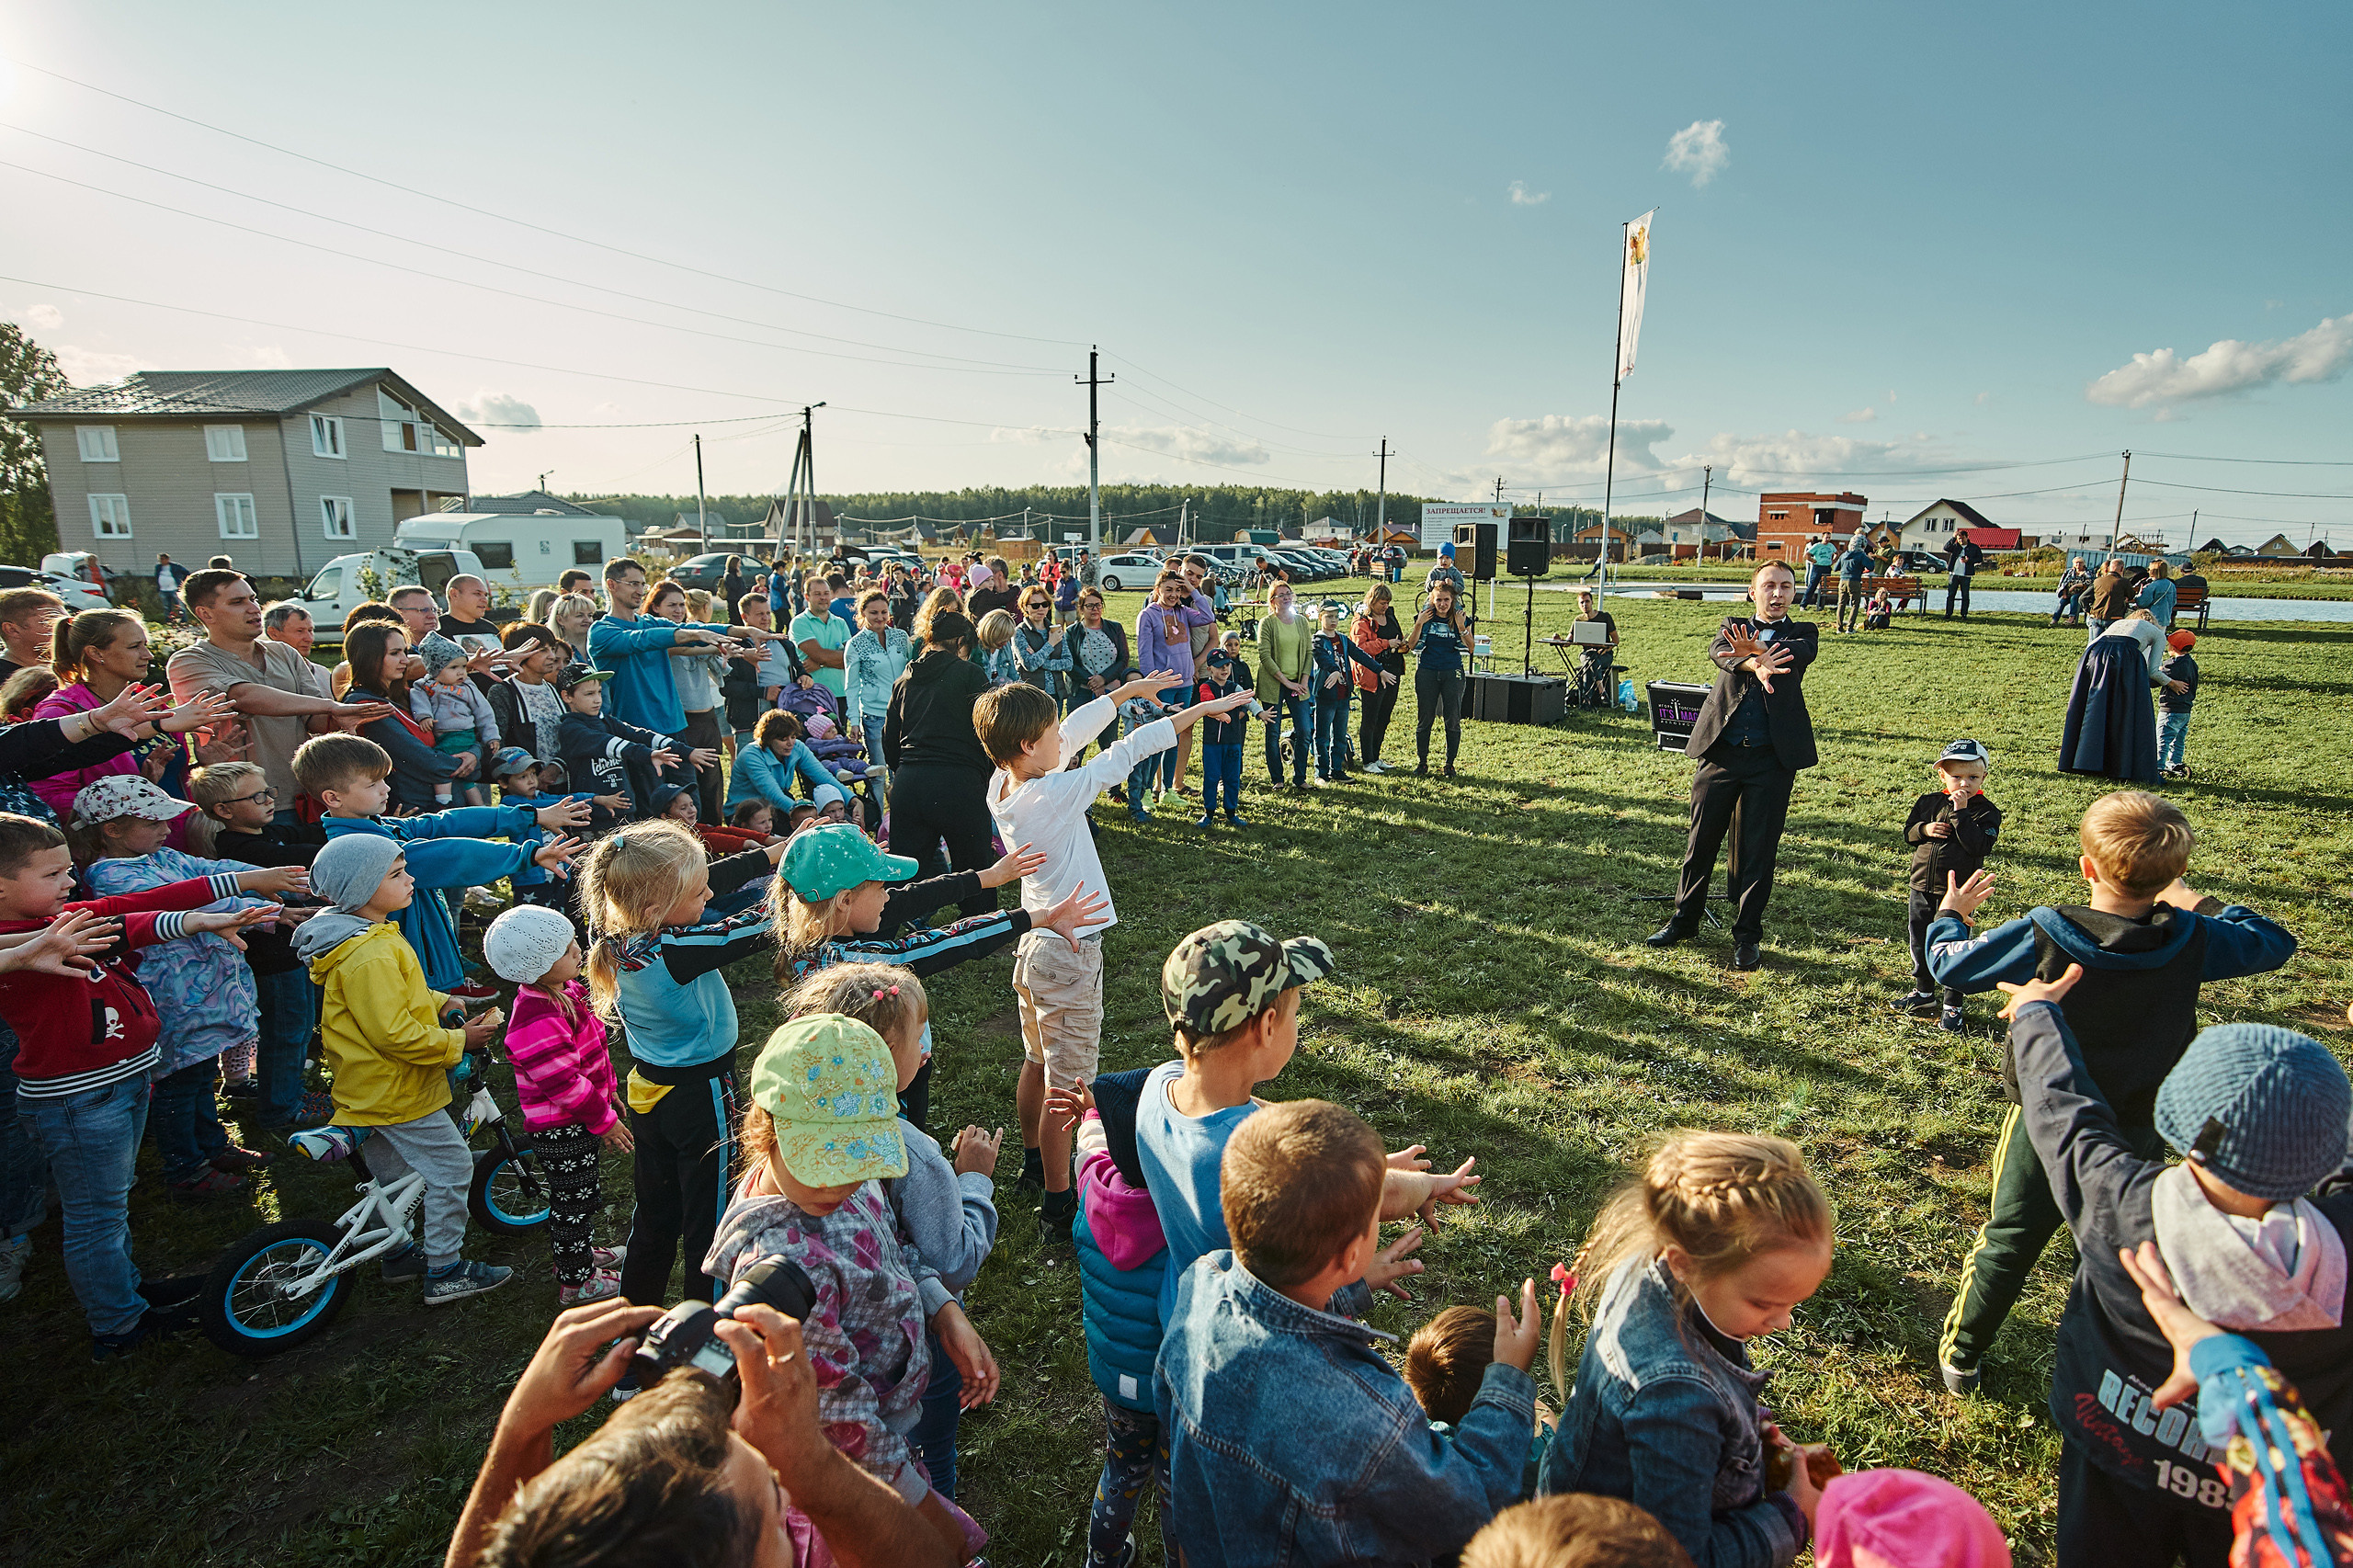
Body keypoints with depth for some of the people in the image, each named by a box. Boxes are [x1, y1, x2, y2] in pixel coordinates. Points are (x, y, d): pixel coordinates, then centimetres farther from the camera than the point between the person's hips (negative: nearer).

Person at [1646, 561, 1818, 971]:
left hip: (1773, 756, -1)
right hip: (1722, 751, 1)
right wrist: (1757, 665, -35)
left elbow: (1801, 652, -14)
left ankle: (1747, 934, 17)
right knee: (1701, 840, 8)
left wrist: (1755, 649, -37)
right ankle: (1685, 919, 24)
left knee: (1757, 850, 4)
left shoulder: (1803, 633, 11)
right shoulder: (1733, 626, 12)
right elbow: (1719, 651, -12)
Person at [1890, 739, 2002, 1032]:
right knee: (1920, 942, 17)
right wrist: (1924, 829, -12)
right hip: (1922, 887, 5)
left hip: (1956, 892, -5)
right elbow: (1908, 833, 9)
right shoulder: (1928, 802, 4)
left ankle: (1952, 1006, 15)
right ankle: (1924, 992, 36)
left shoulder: (1987, 812, -9)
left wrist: (1960, 813, -25)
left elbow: (1979, 846, -22)